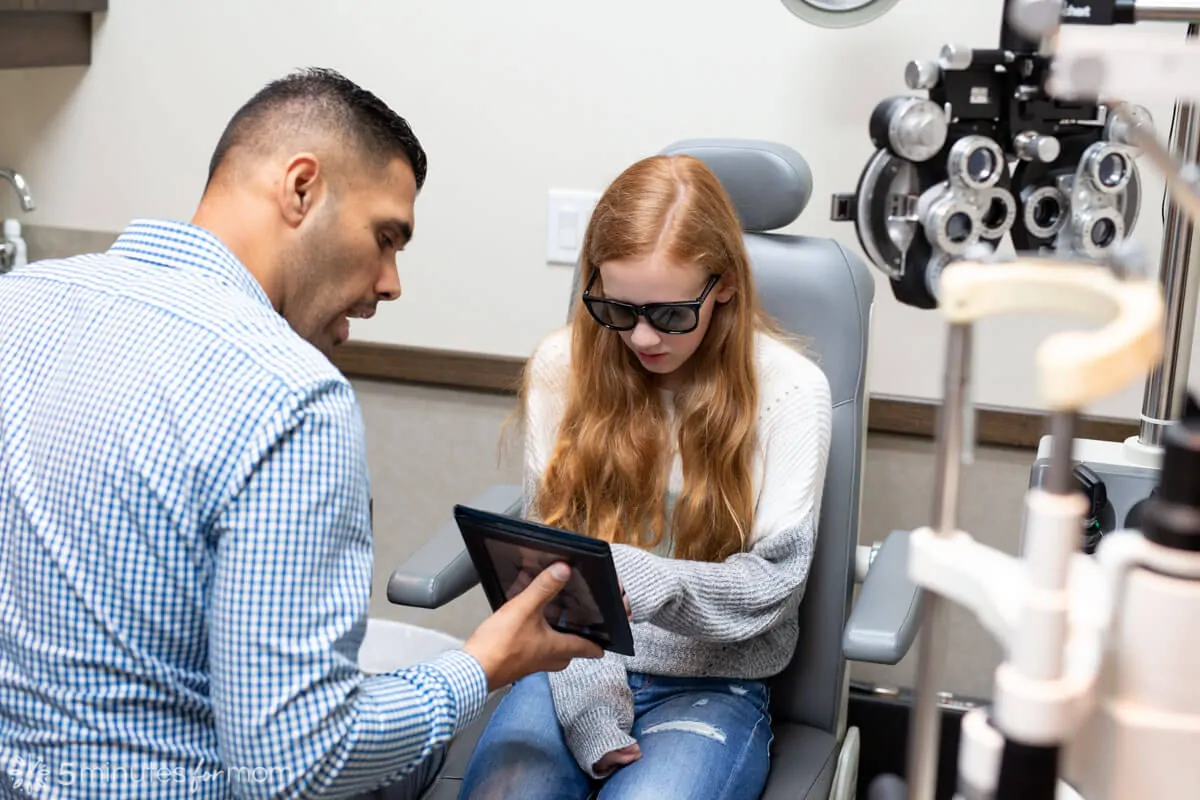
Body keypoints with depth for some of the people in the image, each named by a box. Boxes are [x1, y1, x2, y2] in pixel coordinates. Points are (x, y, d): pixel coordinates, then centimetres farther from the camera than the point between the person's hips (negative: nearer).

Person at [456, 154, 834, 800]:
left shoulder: (787, 388, -8)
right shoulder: (563, 364, 0)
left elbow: (770, 584, -12)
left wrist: (631, 576, -31)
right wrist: (592, 715, -12)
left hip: (712, 683, -1)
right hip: (575, 671, 2)